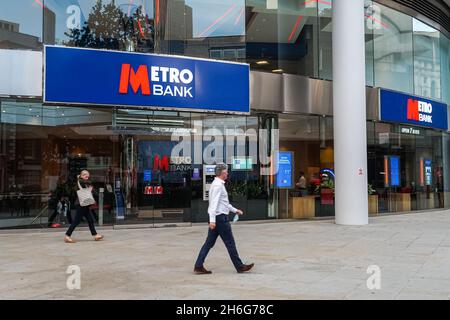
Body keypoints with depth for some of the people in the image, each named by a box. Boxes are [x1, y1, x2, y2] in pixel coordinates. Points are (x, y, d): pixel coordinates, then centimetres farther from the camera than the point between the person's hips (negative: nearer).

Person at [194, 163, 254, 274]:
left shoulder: (218, 184, 18)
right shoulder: (218, 185, -14)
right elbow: (214, 203, -22)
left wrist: (235, 210, 30)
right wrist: (212, 220, -27)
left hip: (216, 218, 10)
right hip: (220, 217, -10)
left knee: (209, 242, 8)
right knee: (230, 243, 0)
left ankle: (198, 266, 8)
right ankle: (239, 266, 10)